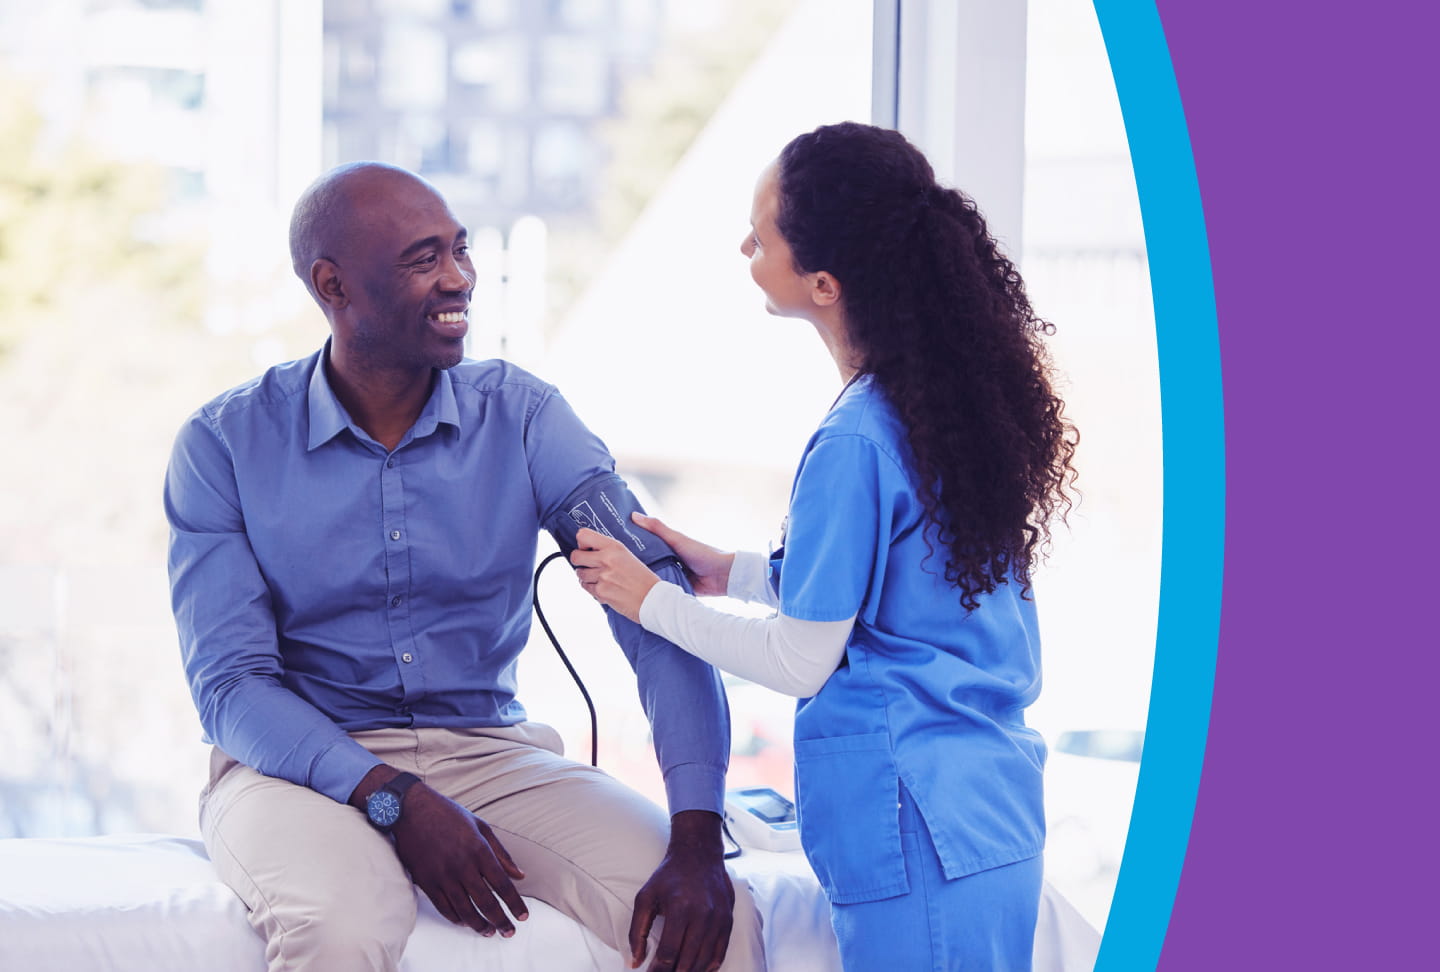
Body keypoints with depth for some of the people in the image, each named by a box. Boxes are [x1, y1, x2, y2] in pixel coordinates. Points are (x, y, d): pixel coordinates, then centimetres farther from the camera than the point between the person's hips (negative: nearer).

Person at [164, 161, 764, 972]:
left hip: (492, 753, 2)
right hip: (303, 767, -2)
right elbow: (230, 685, -8)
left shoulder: (524, 417, 0)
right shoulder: (225, 444, -3)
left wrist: (696, 835, -24)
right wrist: (397, 798, -24)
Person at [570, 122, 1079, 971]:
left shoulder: (854, 445, -19)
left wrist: (651, 600, 1)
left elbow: (802, 662, -11)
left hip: (916, 828, -9)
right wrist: (738, 573, 17)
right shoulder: (968, 386, 6)